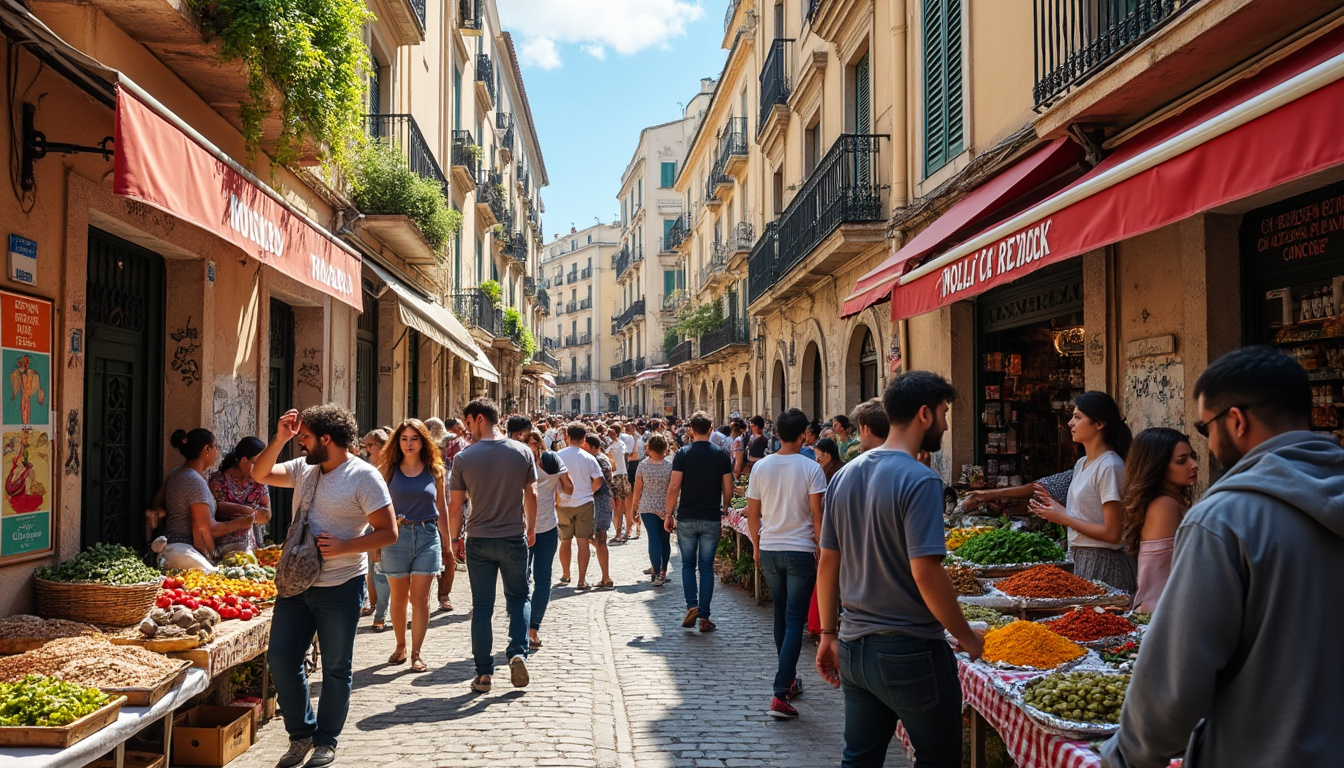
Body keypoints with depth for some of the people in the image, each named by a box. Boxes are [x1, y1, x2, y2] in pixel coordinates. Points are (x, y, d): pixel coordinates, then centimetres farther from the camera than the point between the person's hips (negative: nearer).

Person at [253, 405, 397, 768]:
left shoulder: (364, 476, -13)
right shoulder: (303, 469, 8)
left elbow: (388, 532, -14)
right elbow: (259, 474, 8)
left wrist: (343, 546, -22)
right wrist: (279, 439, -5)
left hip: (340, 587, -6)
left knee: (335, 668, 6)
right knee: (281, 658, 7)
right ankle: (301, 734, 24)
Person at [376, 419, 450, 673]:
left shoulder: (435, 471, 4)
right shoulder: (388, 469, 2)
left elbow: (441, 508, 10)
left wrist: (446, 542, 11)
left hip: (427, 536, 0)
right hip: (396, 536, 0)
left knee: (420, 598, -2)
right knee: (399, 597, 11)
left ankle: (416, 654, 6)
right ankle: (400, 647, 28)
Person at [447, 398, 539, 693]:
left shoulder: (464, 458, -9)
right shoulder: (522, 452, -4)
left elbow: (455, 507, -5)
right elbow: (531, 495, 2)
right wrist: (531, 528, 17)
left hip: (479, 541, -1)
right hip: (514, 539, 1)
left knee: (481, 606, 8)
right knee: (518, 598, 17)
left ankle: (484, 673, 11)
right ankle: (518, 652, -2)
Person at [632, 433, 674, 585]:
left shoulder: (643, 465, -6)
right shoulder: (670, 465, -5)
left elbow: (638, 488, -1)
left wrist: (635, 504, 13)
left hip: (648, 507, -1)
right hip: (666, 507, 1)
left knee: (654, 538, -3)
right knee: (665, 539, 11)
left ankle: (657, 573, -12)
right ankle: (662, 570, 21)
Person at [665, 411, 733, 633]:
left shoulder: (683, 454, -5)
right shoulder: (722, 456, 0)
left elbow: (674, 487, -9)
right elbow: (728, 489, 0)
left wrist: (669, 515, -1)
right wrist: (724, 511, 16)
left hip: (686, 518, -1)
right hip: (712, 519, 1)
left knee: (688, 564, 14)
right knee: (707, 566, 7)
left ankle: (692, 607, 1)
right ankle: (704, 617, 7)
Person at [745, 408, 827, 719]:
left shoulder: (761, 467, 0)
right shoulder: (811, 468, -11)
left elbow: (752, 515, 5)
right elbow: (817, 516, -11)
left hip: (769, 550, 4)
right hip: (801, 551, -4)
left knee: (780, 615, 18)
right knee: (795, 620, -2)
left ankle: (788, 681, 31)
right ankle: (781, 693, -8)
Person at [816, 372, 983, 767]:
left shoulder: (844, 476, 6)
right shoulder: (919, 480, -17)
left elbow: (827, 563, 9)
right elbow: (926, 573, -23)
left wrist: (828, 635, 16)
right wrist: (967, 637, -9)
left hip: (854, 648, 7)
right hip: (910, 653, -7)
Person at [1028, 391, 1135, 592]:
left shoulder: (1109, 467, -16)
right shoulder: (1081, 464, 11)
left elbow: (1111, 533, -19)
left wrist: (1063, 518, -14)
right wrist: (1057, 509, 2)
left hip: (1103, 565, -8)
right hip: (1081, 560, 8)